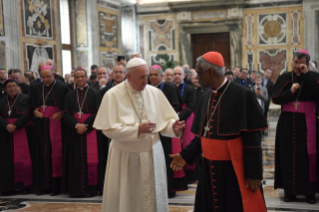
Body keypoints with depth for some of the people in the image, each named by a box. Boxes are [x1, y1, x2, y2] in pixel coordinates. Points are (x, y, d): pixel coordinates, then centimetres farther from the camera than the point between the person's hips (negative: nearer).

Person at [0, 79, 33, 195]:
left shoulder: (25, 99, 1)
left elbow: (26, 114, -10)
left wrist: (15, 126, -18)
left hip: (22, 132, -3)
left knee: (22, 158, -5)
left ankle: (24, 185, 1)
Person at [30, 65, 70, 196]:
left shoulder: (62, 87, -3)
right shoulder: (36, 88, 11)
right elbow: (33, 105, 17)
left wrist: (61, 113, -17)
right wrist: (35, 111, -2)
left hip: (56, 123, -4)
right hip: (41, 124, 4)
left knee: (57, 152, -2)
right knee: (43, 153, 6)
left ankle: (57, 184, 4)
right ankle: (44, 185, 12)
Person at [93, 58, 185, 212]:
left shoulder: (155, 93, -1)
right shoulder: (113, 95, -10)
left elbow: (166, 119, 3)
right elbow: (108, 129, -15)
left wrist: (173, 127, -20)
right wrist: (137, 129, -24)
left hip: (152, 154, 3)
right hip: (125, 156, -3)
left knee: (152, 197, 11)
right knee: (125, 199, 7)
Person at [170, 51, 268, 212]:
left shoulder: (242, 95, -14)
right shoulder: (205, 98, 6)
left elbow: (252, 138, -15)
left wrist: (253, 172, -16)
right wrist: (186, 155, 4)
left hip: (234, 171, -6)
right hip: (209, 169, 6)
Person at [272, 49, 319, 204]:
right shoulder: (284, 78, 6)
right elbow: (275, 98, -2)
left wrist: (305, 74, -15)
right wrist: (290, 91, -16)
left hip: (306, 123, -2)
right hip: (287, 123, 2)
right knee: (288, 156, 4)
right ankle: (289, 190, 11)